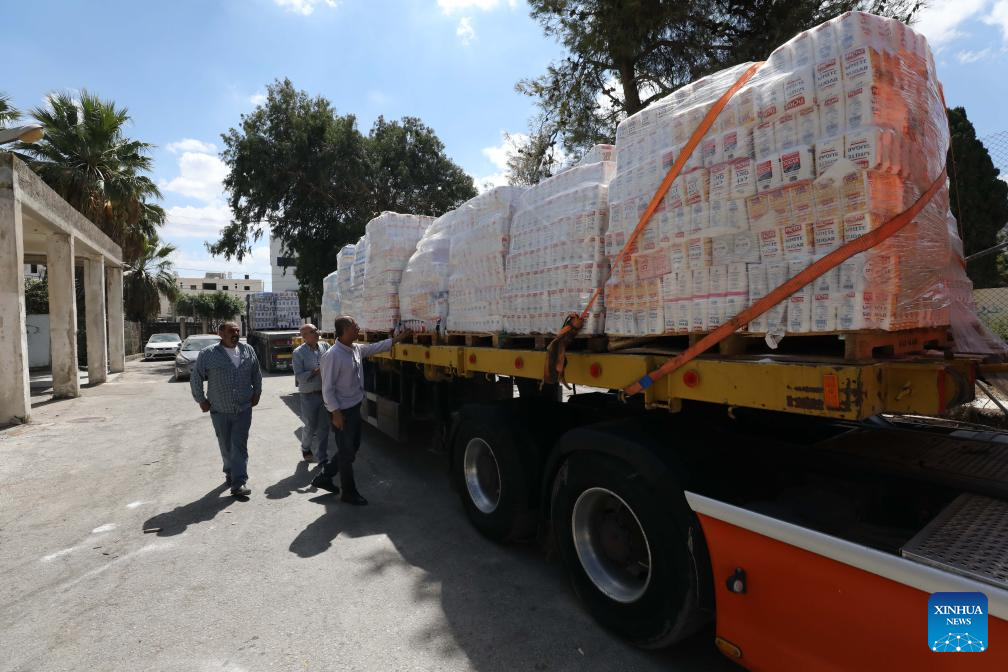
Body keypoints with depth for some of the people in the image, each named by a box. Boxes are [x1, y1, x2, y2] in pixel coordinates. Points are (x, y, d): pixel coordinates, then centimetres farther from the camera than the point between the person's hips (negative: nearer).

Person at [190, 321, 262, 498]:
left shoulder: (248, 350, 1)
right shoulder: (208, 354, -7)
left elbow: (256, 374, 14)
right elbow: (195, 378, 2)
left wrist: (257, 393, 11)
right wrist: (201, 400, 2)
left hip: (244, 409, 1)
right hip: (220, 411, 0)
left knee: (240, 446, -2)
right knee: (226, 446, 13)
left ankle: (238, 484, -2)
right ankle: (230, 473, 35)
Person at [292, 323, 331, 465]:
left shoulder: (325, 346, -1)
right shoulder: (299, 352, -11)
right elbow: (299, 377, -15)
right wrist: (317, 371, -22)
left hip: (325, 393, 3)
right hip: (309, 395, -3)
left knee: (324, 427, 9)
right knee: (310, 427, 12)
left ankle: (321, 457, 25)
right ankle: (305, 448, 42)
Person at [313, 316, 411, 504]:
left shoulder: (356, 349, 3)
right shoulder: (333, 355, -22)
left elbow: (375, 347, 20)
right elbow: (327, 388, -21)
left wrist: (397, 339, 20)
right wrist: (336, 413, -21)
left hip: (355, 408, 9)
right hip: (342, 411, -9)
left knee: (353, 447, 20)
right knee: (347, 453, 5)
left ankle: (324, 477, 36)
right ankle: (349, 493, 23)